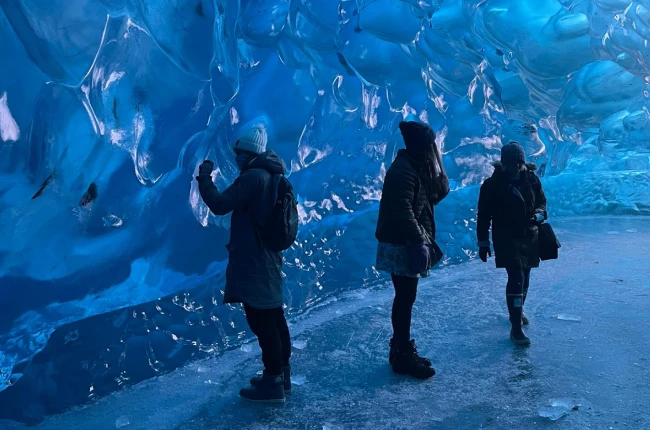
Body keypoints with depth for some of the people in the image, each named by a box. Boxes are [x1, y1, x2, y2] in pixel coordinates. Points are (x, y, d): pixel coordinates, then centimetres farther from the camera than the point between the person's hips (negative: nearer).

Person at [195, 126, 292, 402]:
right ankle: (282, 374, 26)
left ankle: (273, 383, 2)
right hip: (268, 258, 10)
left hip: (253, 261, -10)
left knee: (262, 320, -5)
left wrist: (204, 177, -9)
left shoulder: (253, 177, -19)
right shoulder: (271, 176, 12)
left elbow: (219, 205, -22)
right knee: (272, 316, 16)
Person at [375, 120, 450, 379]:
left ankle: (401, 350, 28)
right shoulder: (403, 169, -19)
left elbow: (439, 194, 12)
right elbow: (403, 210, -26)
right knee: (405, 299, -3)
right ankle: (403, 356, 7)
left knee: (405, 298, 16)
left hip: (409, 242, 10)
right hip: (402, 244, -10)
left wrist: (436, 167, -1)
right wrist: (419, 241, -26)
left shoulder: (418, 167, 13)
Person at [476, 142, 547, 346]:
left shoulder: (532, 179, -1)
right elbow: (484, 215, -7)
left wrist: (538, 214, -13)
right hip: (506, 239, -5)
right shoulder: (492, 184, -12)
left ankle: (518, 311, 40)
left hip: (529, 237, 5)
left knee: (524, 277, 16)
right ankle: (516, 327, -9)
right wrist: (483, 242, -7)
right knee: (516, 278, -13)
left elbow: (542, 202, 10)